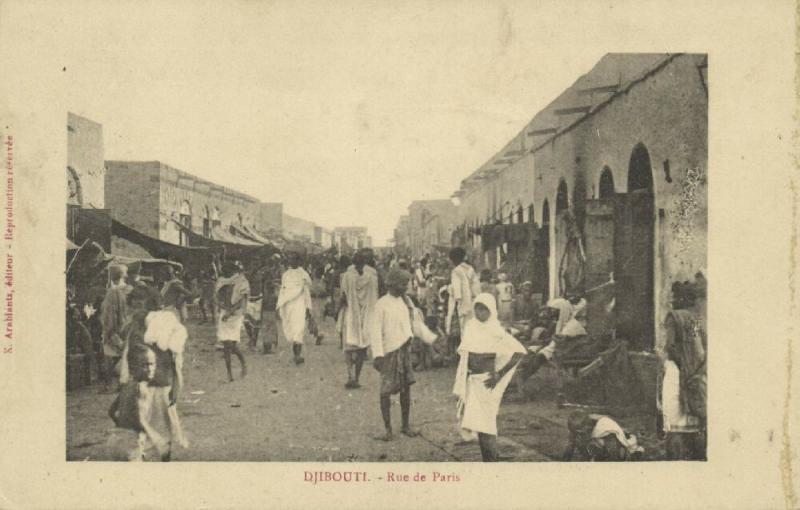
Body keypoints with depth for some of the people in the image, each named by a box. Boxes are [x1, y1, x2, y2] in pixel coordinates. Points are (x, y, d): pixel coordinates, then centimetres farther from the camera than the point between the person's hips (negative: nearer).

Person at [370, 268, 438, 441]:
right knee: (386, 391, -2)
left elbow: (417, 324, 14)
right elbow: (376, 331, -11)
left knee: (406, 388, 10)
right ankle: (388, 429, 7)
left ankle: (406, 425, 22)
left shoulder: (406, 301, 8)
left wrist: (433, 339, 8)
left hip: (405, 348, 6)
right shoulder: (382, 304, -9)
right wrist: (377, 355, -18)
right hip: (390, 351, -5)